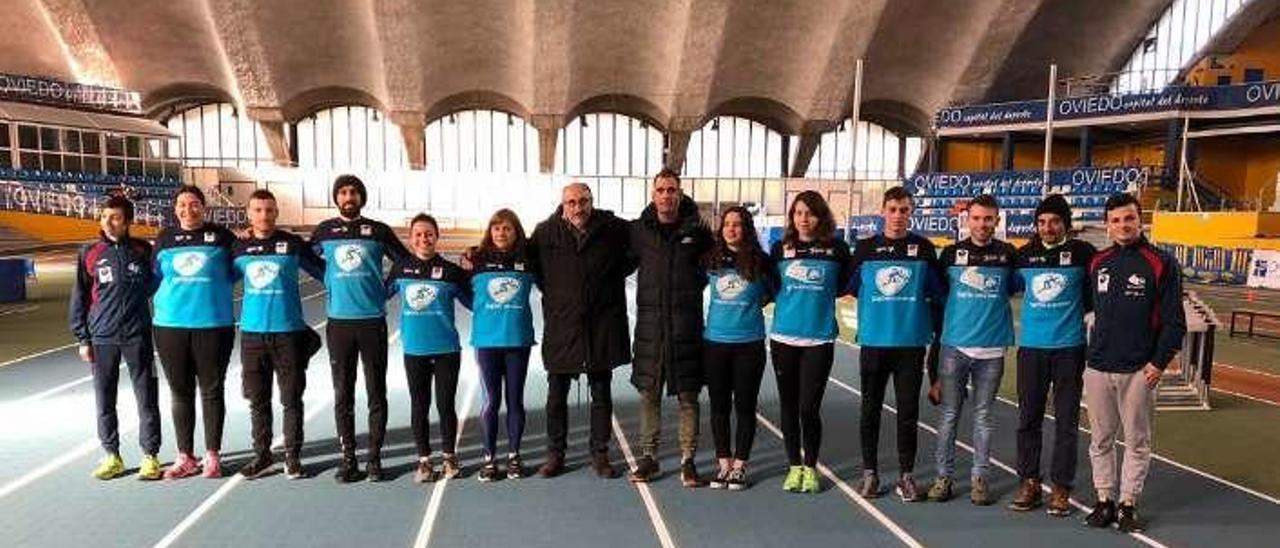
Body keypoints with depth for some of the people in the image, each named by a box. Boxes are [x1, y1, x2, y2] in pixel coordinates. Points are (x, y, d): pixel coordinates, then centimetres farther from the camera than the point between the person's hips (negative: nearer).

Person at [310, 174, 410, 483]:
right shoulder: (324, 231, 7)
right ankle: (347, 458, 14)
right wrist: (335, 283, 10)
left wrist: (386, 290, 2)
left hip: (373, 321, -1)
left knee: (376, 393, 3)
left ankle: (374, 458, 13)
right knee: (342, 395, 5)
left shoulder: (379, 231, 3)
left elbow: (406, 262, 9)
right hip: (339, 322, 1)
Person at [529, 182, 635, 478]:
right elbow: (532, 267, 11)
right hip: (560, 325, 0)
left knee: (601, 395, 11)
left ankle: (600, 454, 25)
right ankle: (555, 454, 25)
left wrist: (613, 277, 2)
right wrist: (552, 291, 3)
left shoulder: (614, 229, -5)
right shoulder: (545, 232, -4)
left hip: (602, 326, 0)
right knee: (556, 396, 10)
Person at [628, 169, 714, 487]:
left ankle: (688, 460, 16)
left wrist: (696, 284, 4)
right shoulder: (639, 230, 2)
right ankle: (648, 456, 21)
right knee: (648, 393, 8)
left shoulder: (697, 229, 0)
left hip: (686, 323, -1)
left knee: (688, 395, 5)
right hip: (650, 321, 1)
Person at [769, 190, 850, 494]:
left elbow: (845, 284, 12)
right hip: (783, 338, 2)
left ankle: (810, 468, 20)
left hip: (820, 339, -2)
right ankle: (794, 466, 25)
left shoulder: (836, 249, -2)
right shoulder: (780, 249, 3)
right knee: (789, 406, 10)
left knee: (809, 407, -1)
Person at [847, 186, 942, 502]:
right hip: (873, 341, 1)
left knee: (908, 411, 6)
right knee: (870, 408, 9)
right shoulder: (865, 248, 3)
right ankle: (869, 472, 21)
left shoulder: (923, 248, 2)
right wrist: (875, 310, 7)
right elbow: (851, 288, 11)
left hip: (911, 343, -1)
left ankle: (906, 475, 19)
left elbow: (937, 293, 7)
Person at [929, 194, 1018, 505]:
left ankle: (979, 477, 20)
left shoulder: (1008, 255, 2)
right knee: (949, 414, 6)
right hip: (954, 346, 0)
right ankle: (943, 475, 15)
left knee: (983, 417, 9)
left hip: (992, 349, 0)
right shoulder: (951, 254, 2)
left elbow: (1016, 287, 15)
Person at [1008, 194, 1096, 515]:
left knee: (1066, 420, 5)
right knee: (1028, 418, 7)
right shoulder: (1024, 255, 3)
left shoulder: (1082, 252, -3)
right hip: (1031, 347, 2)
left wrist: (1076, 310, 2)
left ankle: (1061, 487, 16)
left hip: (1069, 348, -2)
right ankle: (1029, 482, 18)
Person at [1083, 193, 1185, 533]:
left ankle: (1128, 504, 17)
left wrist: (1160, 362, -10)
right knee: (1100, 441, 9)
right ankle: (1105, 501, 20)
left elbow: (1174, 321, -4)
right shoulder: (1097, 263, 7)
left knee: (1137, 441, 6)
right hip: (1098, 368, 3)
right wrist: (1093, 351, 10)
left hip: (1139, 371, -3)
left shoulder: (1161, 263, -3)